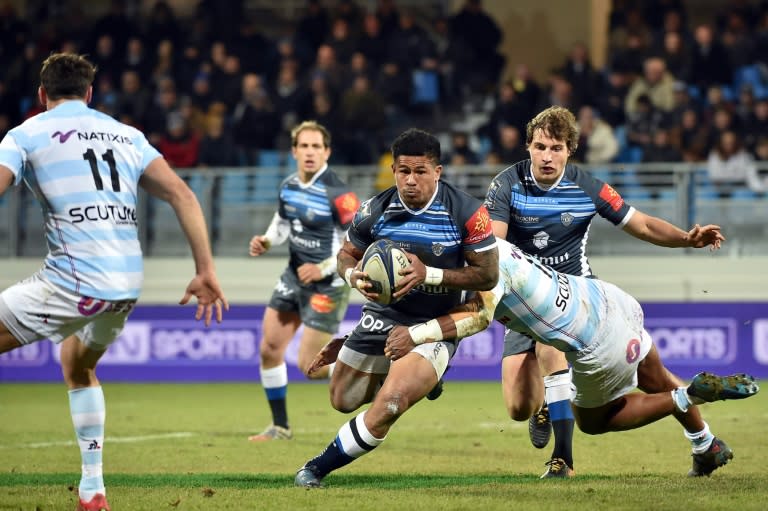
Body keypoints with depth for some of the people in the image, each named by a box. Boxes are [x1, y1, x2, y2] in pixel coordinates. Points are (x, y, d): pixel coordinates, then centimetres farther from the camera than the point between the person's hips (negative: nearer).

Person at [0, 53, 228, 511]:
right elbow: (182, 195, 11)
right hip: (129, 284, 6)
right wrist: (206, 271, 10)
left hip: (73, 281, -6)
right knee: (78, 366, 31)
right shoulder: (127, 135, 19)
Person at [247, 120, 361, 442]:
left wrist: (323, 269, -27)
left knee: (309, 366, -8)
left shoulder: (338, 195, -21)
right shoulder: (289, 186, 1)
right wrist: (266, 241, -3)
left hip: (327, 285, -7)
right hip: (295, 276, 7)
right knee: (269, 349, 6)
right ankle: (280, 427, 19)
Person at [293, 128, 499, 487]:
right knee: (343, 401, 12)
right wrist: (354, 276, -19)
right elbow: (346, 254, 6)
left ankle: (318, 468, -7)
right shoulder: (375, 211, -10)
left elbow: (488, 275, -15)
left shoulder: (466, 212, -18)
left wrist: (429, 274, -27)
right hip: (382, 316, 4)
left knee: (387, 406, -24)